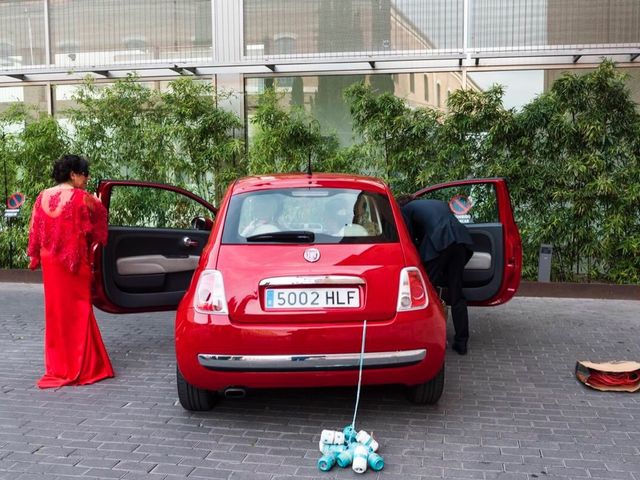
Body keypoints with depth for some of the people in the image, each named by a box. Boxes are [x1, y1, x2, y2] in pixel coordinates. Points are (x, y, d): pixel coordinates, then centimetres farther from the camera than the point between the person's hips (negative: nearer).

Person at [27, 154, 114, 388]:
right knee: (78, 310, 3)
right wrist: (96, 202, 23)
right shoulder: (81, 198, -12)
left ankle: (57, 366, 20)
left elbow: (34, 231, 7)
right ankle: (81, 366, 8)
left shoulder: (42, 197, 4)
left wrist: (35, 257, 15)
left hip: (50, 262, 5)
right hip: (75, 262, -5)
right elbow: (100, 214, 3)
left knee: (55, 309, 13)